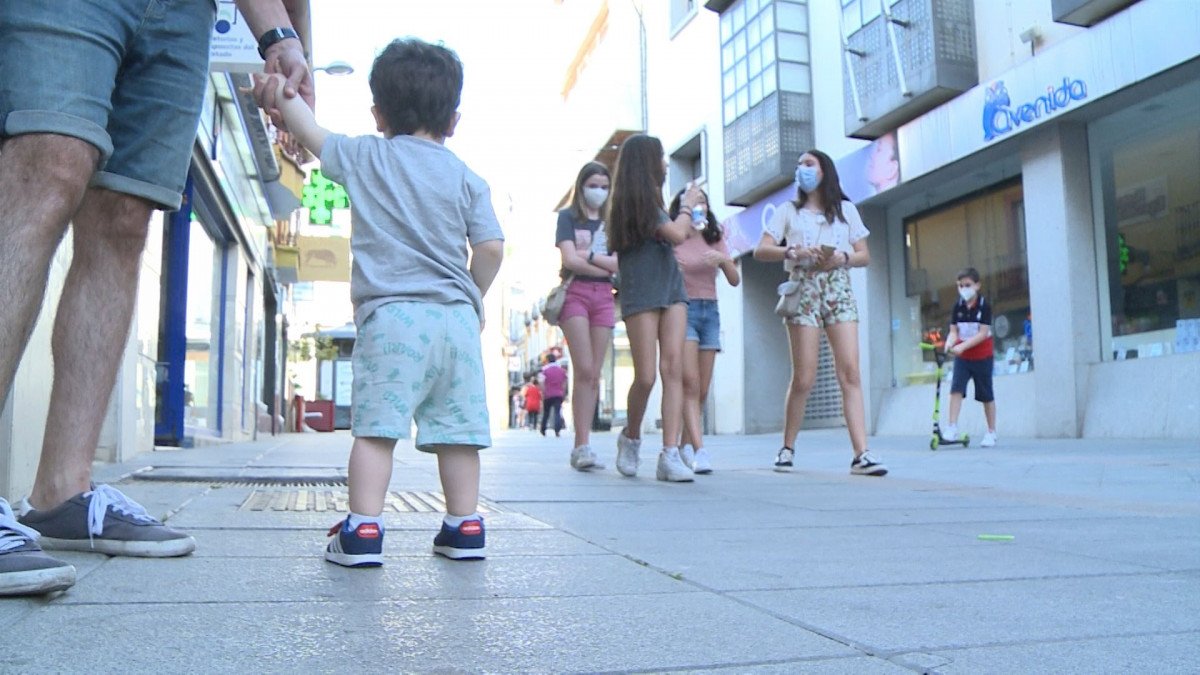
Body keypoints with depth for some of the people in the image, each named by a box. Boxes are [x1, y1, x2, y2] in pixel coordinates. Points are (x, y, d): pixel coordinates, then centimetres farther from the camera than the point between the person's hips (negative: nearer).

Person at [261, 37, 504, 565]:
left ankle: (363, 529, -7)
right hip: (456, 315, 3)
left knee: (375, 425, -4)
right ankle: (464, 527, 13)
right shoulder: (467, 178, 10)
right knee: (457, 428, 7)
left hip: (391, 314, -2)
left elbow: (310, 134, 21)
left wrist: (282, 92, 39)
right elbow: (491, 248, 4)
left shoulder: (363, 157, 8)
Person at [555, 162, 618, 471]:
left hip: (603, 296, 4)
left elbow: (620, 263, 4)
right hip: (575, 292, -4)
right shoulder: (568, 217, 8)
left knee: (594, 373, -1)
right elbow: (570, 259, -7)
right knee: (584, 369, -15)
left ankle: (582, 446, 2)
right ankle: (583, 445, -14)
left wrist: (588, 255, -7)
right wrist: (605, 266, -2)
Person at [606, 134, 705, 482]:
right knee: (646, 376, -8)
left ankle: (670, 455, -10)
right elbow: (677, 234, -13)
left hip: (671, 290, 8)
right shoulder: (638, 199, -7)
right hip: (641, 295, -8)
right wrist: (687, 205, 3)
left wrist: (687, 216, 20)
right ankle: (630, 438, 18)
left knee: (673, 368, -6)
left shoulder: (648, 200, 21)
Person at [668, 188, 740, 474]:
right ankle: (699, 450, -22)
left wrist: (723, 259, -11)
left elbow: (735, 280, 6)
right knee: (690, 383, -16)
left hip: (710, 311, 5)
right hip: (682, 308, -5)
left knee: (703, 389, 3)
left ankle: (686, 443, 15)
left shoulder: (715, 240, 14)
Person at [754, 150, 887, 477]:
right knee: (804, 378, -7)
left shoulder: (846, 209, 18)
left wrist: (843, 258, -8)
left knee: (850, 372, -10)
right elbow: (760, 250, 3)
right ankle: (787, 447, 8)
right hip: (803, 289, -1)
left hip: (839, 289, 2)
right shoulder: (788, 211, 15)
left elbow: (864, 255, 14)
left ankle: (861, 455, -14)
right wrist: (794, 251, -14)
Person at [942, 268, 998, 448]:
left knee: (986, 394, 6)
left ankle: (991, 432, 17)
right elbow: (954, 331, 0)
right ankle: (952, 428, -15)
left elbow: (983, 333, -18)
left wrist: (962, 346, -29)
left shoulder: (984, 305, -12)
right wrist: (949, 344, -22)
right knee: (956, 388, -13)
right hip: (962, 356, 3)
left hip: (982, 355, -3)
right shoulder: (958, 306, 0)